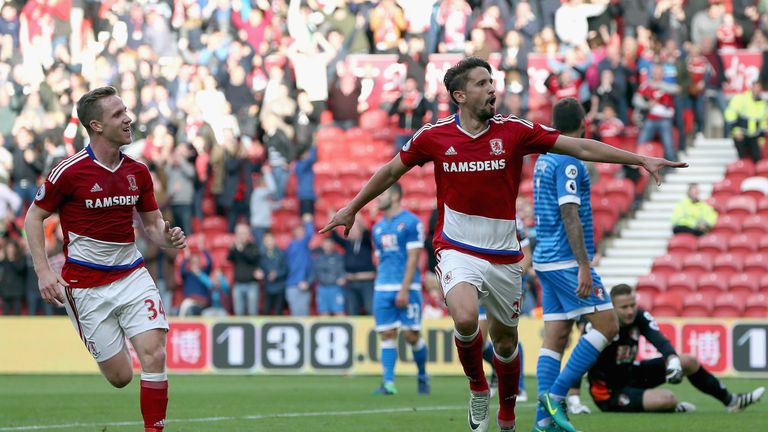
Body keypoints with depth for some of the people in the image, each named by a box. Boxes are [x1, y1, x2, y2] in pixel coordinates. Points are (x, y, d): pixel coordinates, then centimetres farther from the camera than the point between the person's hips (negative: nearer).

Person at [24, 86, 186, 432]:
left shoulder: (137, 172, 5)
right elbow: (34, 217, -1)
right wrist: (44, 272, -11)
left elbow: (152, 223, 16)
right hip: (86, 284, -4)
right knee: (120, 377, -4)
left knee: (154, 355, -16)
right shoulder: (70, 171, -10)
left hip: (131, 273, 4)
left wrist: (168, 237, -8)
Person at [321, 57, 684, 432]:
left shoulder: (514, 131, -5)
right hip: (457, 250, -2)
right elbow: (391, 171, 12)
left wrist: (642, 160, -10)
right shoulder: (434, 137, -5)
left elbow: (581, 147, -5)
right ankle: (477, 388, 0)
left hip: (503, 256, 2)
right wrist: (351, 209, 19)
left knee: (505, 341, 11)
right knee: (465, 318, -28)